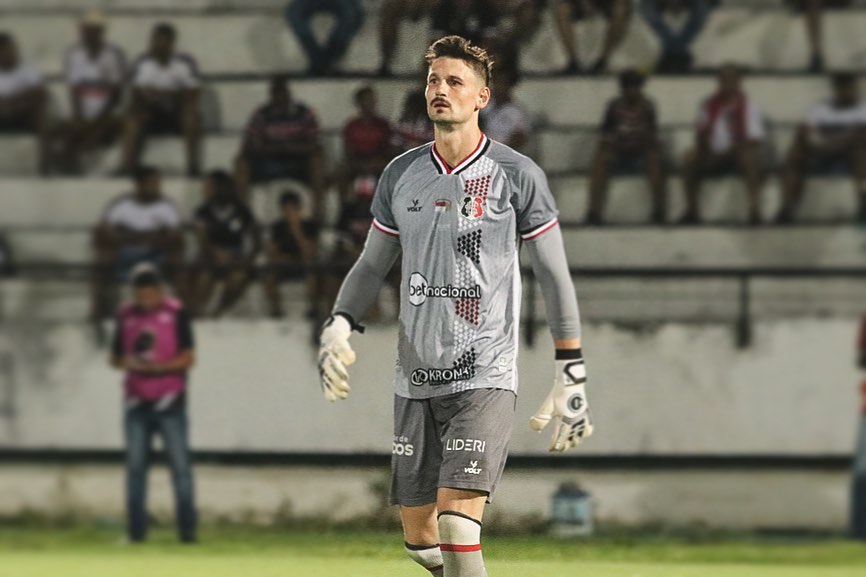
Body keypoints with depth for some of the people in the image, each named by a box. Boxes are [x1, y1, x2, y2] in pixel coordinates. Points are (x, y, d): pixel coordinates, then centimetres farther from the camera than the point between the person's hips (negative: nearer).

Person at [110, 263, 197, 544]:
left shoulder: (175, 313, -3)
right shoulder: (126, 315, 9)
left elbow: (189, 357, -5)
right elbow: (115, 357, 14)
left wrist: (158, 366, -18)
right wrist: (127, 363, -9)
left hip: (169, 401, -4)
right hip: (136, 402, 4)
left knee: (180, 465, -6)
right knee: (135, 466, 5)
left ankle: (187, 530, -5)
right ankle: (136, 531, 9)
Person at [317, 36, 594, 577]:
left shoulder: (517, 175, -3)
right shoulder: (402, 175, 9)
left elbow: (554, 275, 0)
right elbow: (372, 265, 18)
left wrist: (572, 374, -3)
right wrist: (338, 327, 0)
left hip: (486, 376, -5)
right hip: (416, 382, 5)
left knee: (457, 521, -19)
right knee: (418, 533, 7)